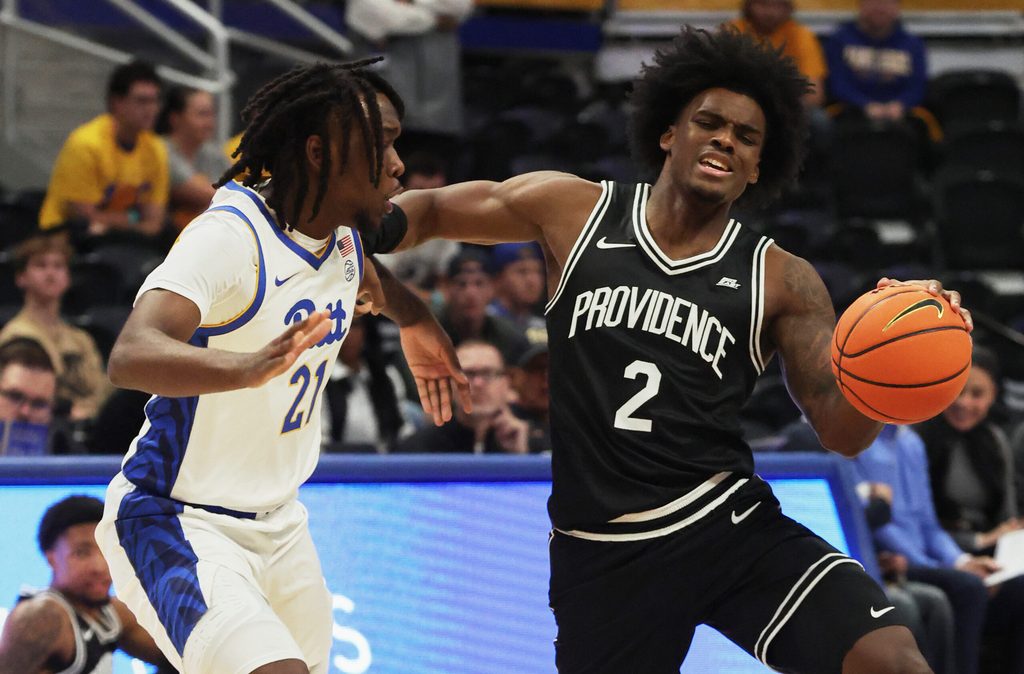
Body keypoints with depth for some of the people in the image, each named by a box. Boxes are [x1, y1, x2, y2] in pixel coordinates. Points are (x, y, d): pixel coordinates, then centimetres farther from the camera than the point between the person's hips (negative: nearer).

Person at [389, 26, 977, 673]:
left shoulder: (781, 281, 2)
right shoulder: (575, 212, 3)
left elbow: (842, 430, -2)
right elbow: (430, 209, 14)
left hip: (729, 522, 0)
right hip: (603, 552, 0)